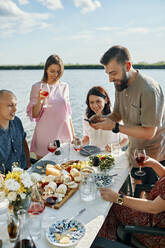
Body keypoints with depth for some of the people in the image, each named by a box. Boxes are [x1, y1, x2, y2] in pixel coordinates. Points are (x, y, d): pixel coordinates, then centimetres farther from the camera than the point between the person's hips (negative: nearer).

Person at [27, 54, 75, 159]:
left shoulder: (64, 86, 7)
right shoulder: (37, 87, -3)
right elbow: (33, 115, -4)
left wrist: (73, 135, 12)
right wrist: (39, 100, -21)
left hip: (63, 133, 3)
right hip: (45, 135, -2)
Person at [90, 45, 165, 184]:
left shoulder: (149, 90, -27)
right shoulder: (120, 84, -1)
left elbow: (149, 133, -26)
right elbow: (117, 114, 9)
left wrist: (115, 126, -27)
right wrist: (103, 119, -13)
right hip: (135, 152, 7)